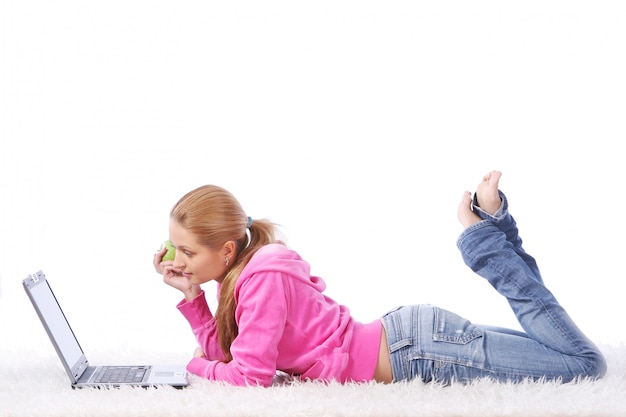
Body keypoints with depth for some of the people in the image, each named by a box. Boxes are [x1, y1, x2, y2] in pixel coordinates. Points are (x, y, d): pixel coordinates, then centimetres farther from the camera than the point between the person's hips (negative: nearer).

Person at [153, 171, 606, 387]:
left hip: (419, 349, -9)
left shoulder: (263, 277, -23)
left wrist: (196, 366, -5)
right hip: (404, 337, 9)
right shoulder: (243, 271, 5)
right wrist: (191, 295, -3)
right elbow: (224, 352, 8)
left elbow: (249, 375, -24)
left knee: (586, 363, -6)